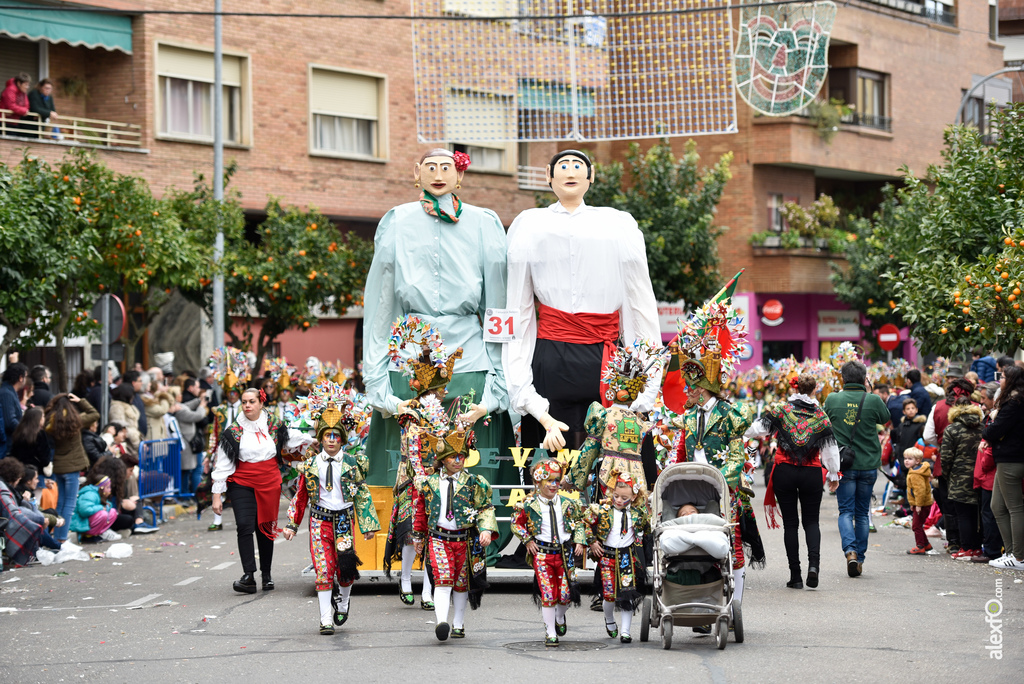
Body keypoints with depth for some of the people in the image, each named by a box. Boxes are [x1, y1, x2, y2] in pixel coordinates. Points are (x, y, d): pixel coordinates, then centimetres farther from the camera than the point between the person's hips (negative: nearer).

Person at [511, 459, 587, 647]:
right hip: (541, 553, -2)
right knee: (548, 594, -6)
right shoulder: (528, 504, -2)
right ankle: (550, 633, 7)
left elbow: (579, 522, 16)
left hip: (565, 552, 2)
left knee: (565, 594, 2)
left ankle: (560, 618, 36)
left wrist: (580, 541, 4)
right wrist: (527, 540, -1)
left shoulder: (567, 504, 4)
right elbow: (516, 523, 9)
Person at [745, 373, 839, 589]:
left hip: (784, 472, -1)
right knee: (811, 520, 12)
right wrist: (834, 475, 16)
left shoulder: (781, 410, -2)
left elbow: (757, 429, -5)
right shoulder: (820, 415, 2)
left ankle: (795, 575, 4)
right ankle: (813, 563, -13)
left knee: (790, 522, 6)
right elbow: (831, 449, 5)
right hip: (811, 474, 1)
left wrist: (744, 436, 17)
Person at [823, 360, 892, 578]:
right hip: (868, 464, 1)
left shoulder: (832, 399, -5)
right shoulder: (873, 400, -7)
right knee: (862, 512, 12)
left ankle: (850, 550, -19)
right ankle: (860, 558, 13)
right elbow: (886, 419, 13)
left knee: (846, 511, 4)